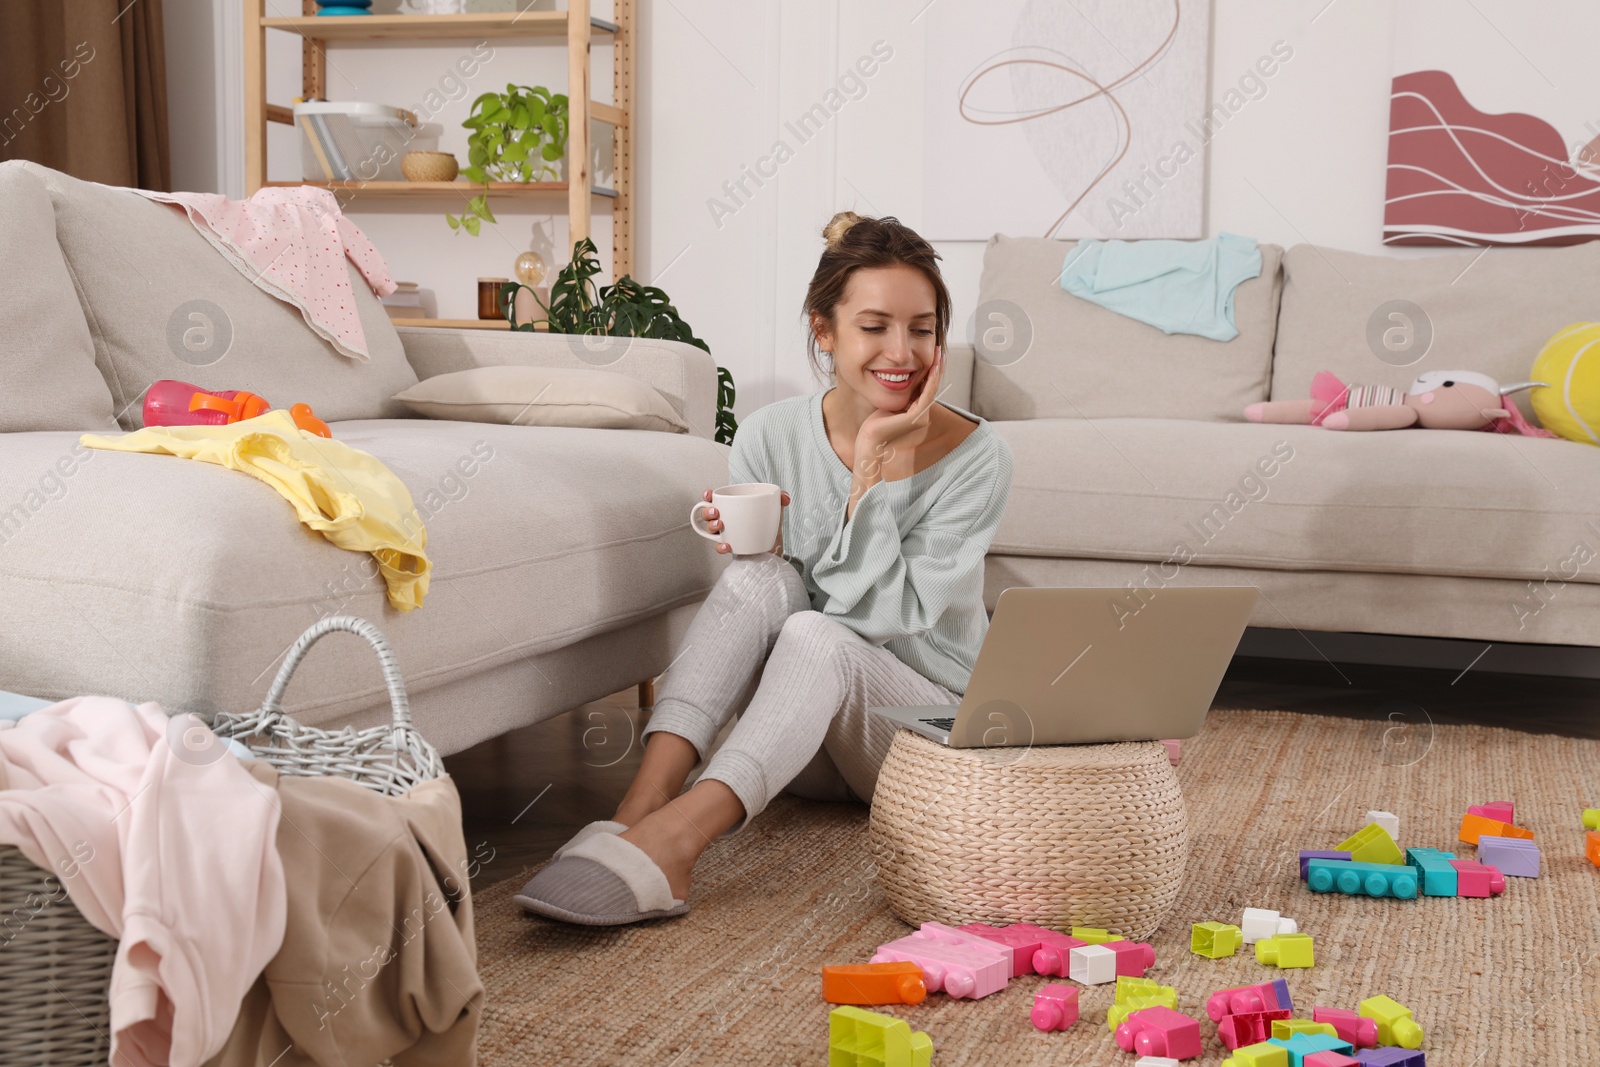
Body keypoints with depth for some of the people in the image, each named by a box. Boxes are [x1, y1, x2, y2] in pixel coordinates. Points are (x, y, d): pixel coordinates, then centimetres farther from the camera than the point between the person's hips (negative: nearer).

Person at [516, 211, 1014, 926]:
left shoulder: (975, 457, -13)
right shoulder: (771, 436, -4)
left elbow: (882, 615, -20)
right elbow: (756, 599, 0)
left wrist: (875, 466, -23)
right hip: (802, 740, 3)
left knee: (815, 634, -34)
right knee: (760, 576, -27)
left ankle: (672, 840, -49)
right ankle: (644, 801, -40)